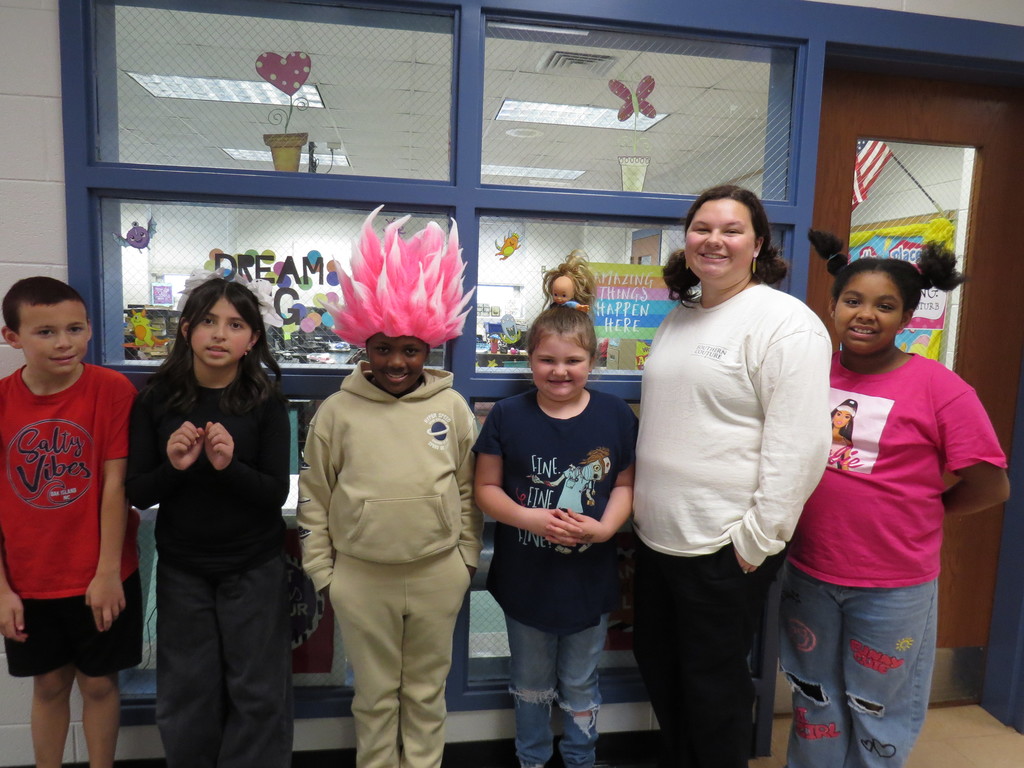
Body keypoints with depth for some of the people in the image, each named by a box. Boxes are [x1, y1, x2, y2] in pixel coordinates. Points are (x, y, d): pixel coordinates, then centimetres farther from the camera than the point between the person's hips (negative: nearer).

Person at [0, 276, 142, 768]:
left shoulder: (112, 389, -14)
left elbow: (115, 483, -13)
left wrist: (108, 572, -11)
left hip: (99, 578, -2)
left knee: (98, 682, 15)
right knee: (49, 684, 20)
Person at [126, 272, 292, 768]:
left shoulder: (266, 403, -9)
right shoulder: (157, 398, -5)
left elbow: (276, 493, -11)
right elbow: (137, 493, -3)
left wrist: (229, 466, -29)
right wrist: (173, 467, -23)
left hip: (254, 569, -1)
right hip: (181, 568, 2)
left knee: (258, 691, 9)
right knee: (186, 693, 16)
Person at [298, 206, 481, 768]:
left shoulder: (452, 407, -2)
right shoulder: (338, 410, -4)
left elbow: (468, 490, 4)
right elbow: (313, 496, 1)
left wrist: (466, 558, 6)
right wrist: (321, 570, 1)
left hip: (439, 573, 1)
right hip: (361, 576, 0)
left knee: (426, 692, 19)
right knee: (375, 695, 18)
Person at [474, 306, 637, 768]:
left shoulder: (616, 416, -7)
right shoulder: (507, 416, -9)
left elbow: (625, 484, 0)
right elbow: (486, 488, -5)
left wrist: (604, 527, -18)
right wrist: (527, 518, -21)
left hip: (589, 579, 0)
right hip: (524, 578, 0)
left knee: (580, 686, 20)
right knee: (531, 683, 22)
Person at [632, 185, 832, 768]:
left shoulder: (785, 322, -14)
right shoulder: (678, 318, 12)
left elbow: (799, 446, -20)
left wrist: (757, 538, -18)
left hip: (724, 548, -8)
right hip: (656, 536, 8)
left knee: (713, 682, 11)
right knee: (657, 662, 22)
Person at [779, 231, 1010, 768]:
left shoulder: (938, 388, -12)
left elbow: (991, 485, -7)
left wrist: (920, 513, -1)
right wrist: (831, 508, 0)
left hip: (894, 586, -3)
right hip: (809, 575, 3)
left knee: (877, 714, 18)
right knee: (814, 704, 22)